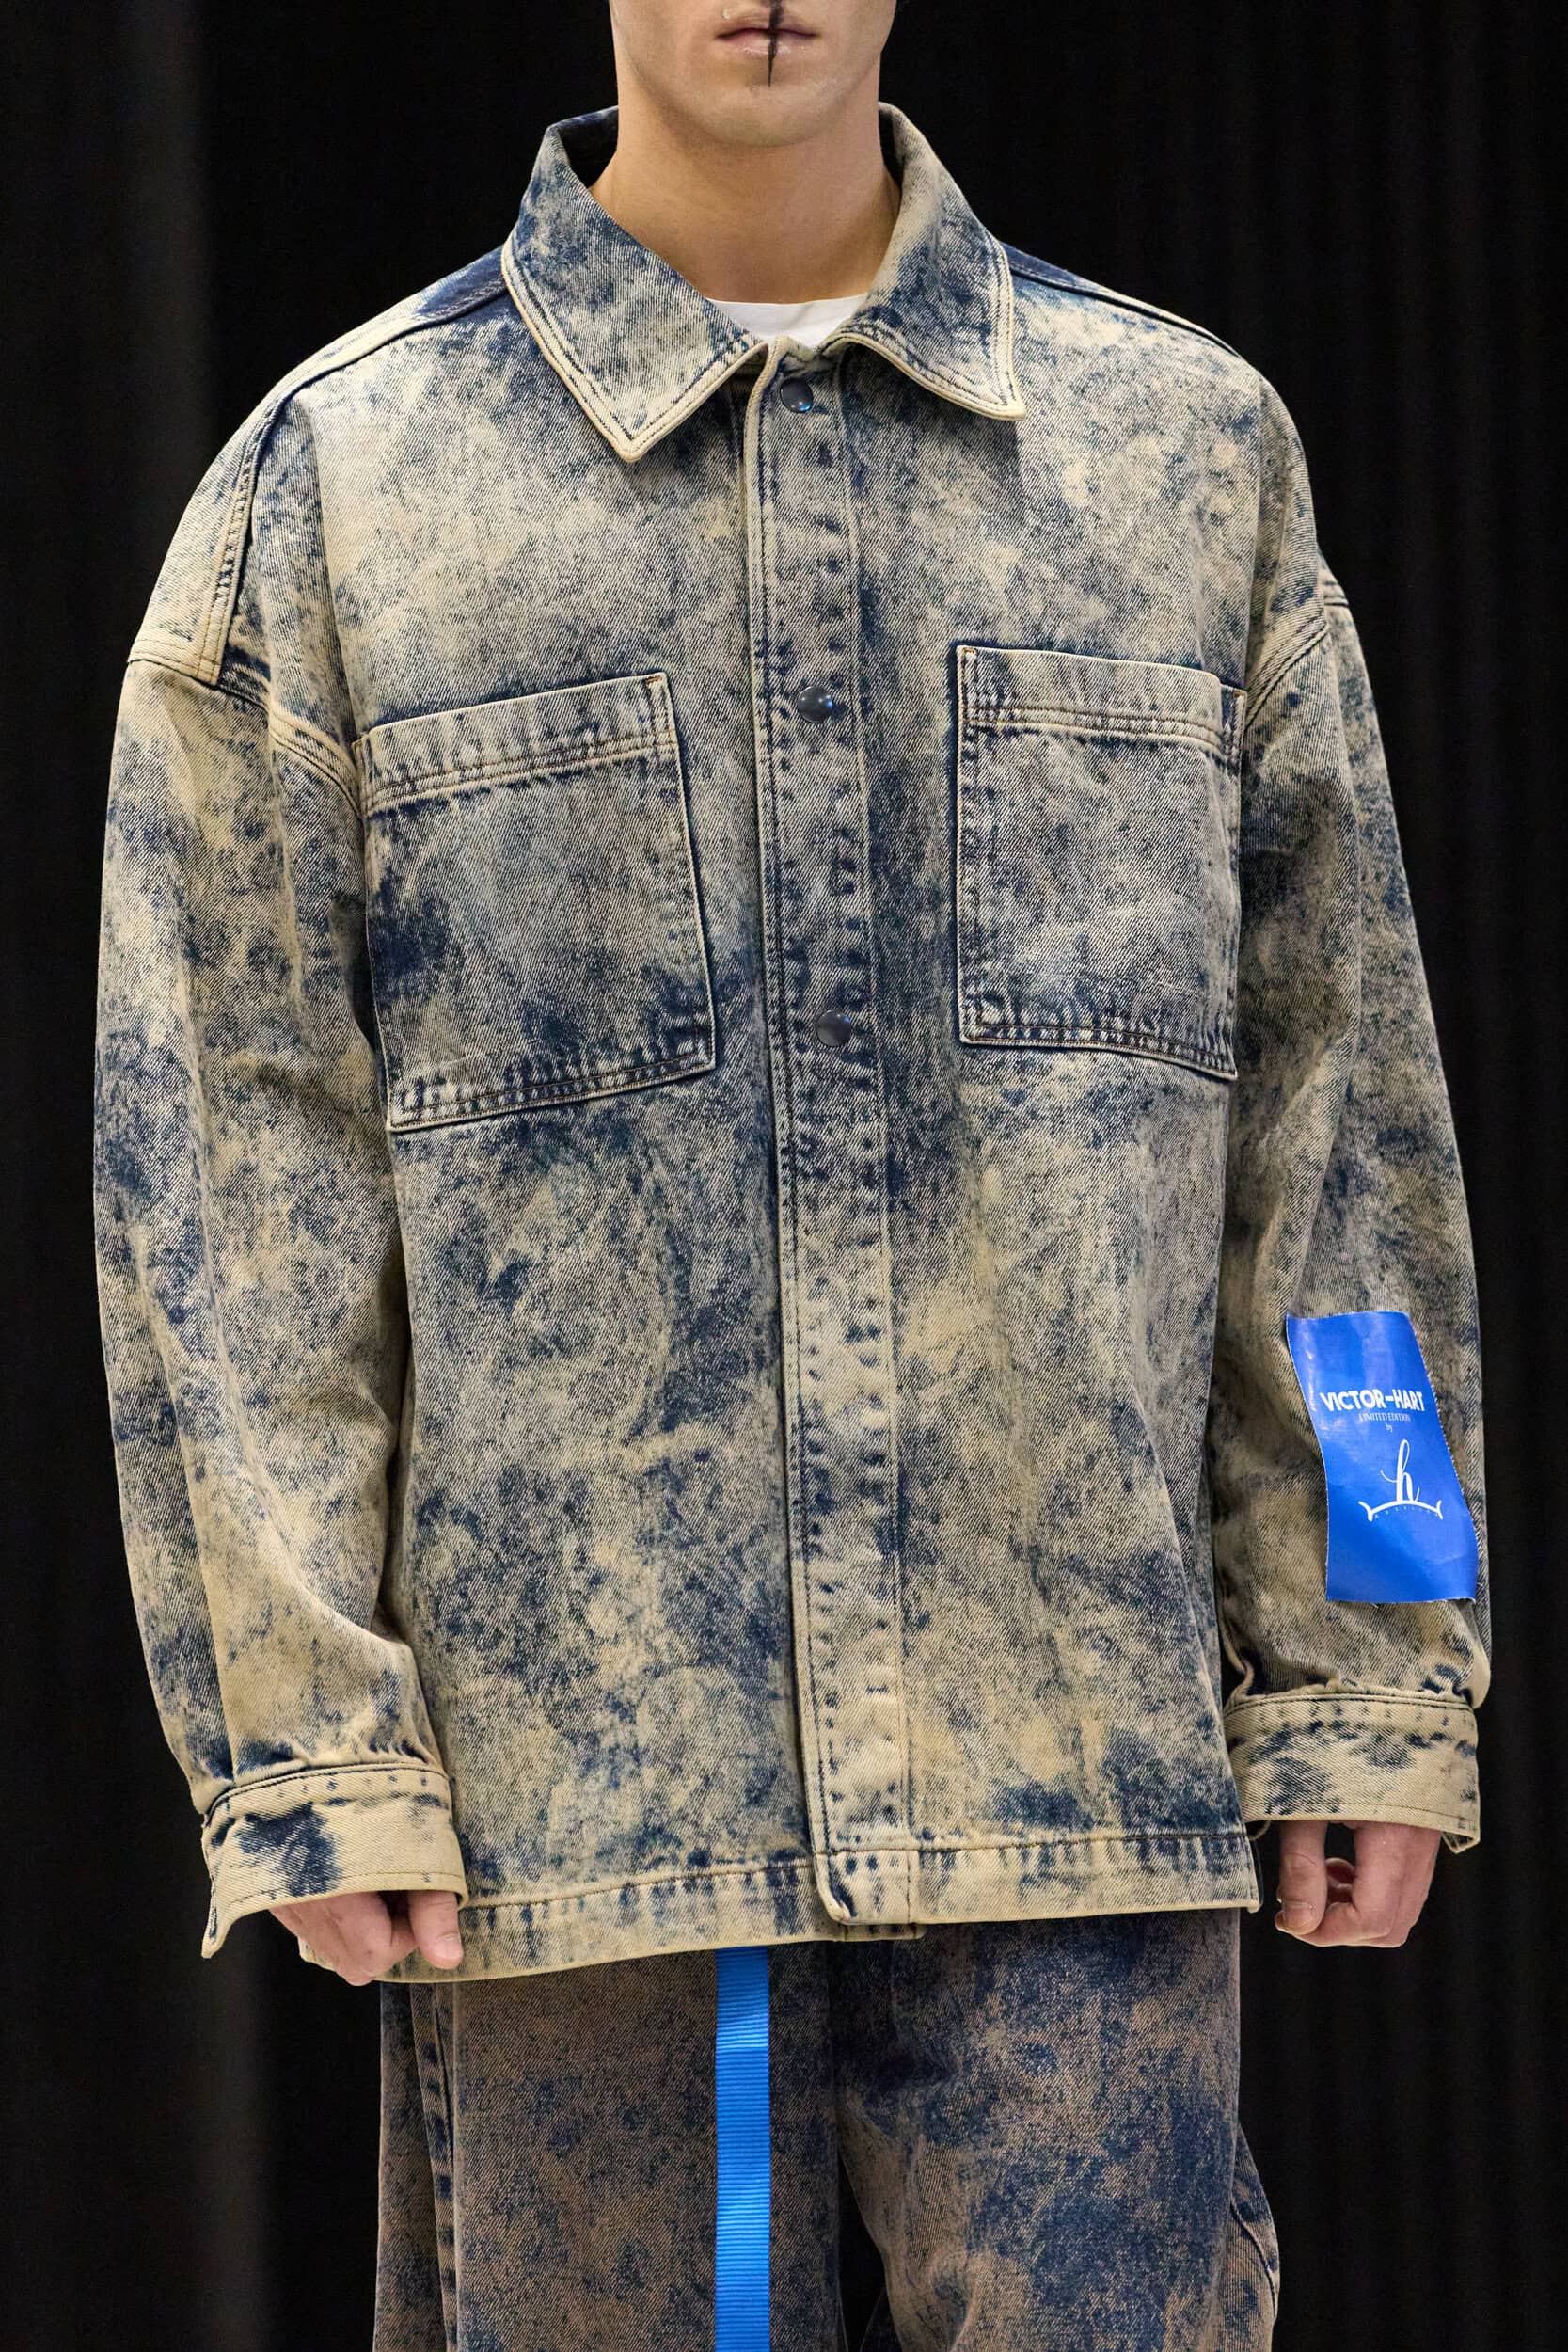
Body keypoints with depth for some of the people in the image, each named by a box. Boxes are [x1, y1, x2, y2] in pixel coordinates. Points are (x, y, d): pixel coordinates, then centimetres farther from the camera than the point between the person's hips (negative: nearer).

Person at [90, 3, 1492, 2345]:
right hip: (565, 1772, -1)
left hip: (1078, 1775, 1)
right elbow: (225, 1159, 2)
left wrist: (1367, 1686, 5)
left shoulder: (1193, 443, 10)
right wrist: (305, 1741, -5)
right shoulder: (335, 481, 5)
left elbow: (1338, 1090, 10)